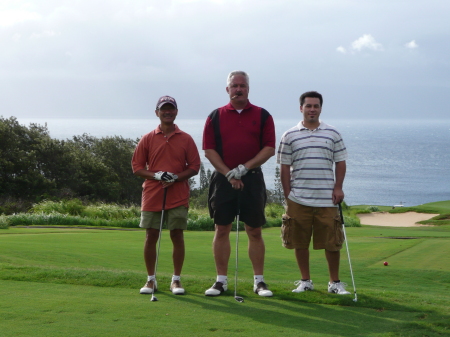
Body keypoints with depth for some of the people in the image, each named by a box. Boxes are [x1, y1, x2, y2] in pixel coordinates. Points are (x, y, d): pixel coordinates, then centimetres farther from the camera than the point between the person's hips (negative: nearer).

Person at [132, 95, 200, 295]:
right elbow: (137, 166, 5)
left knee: (177, 236, 0)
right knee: (151, 237, 2)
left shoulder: (186, 139, 5)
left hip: (178, 196, 0)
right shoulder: (147, 139, 6)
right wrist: (156, 175, -12)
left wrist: (176, 177, -12)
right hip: (152, 195, 1)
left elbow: (194, 166, 4)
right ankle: (151, 279, 13)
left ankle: (176, 280, 10)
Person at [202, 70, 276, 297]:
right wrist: (228, 174, -9)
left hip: (252, 178, -1)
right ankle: (221, 280, 9)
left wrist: (244, 168, -12)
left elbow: (269, 148, -1)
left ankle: (259, 281, 8)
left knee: (254, 231, 2)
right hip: (223, 178, 1)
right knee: (222, 230, 2)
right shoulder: (215, 117, 7)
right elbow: (209, 150, 2)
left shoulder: (262, 116, 5)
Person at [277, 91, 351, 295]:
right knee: (300, 242, 4)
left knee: (332, 242, 2)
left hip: (327, 199, 0)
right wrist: (287, 194, 0)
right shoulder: (290, 136, 6)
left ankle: (334, 282, 15)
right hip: (298, 199, 0)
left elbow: (340, 162, 11)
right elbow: (285, 167, 6)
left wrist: (338, 188, -1)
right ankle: (305, 281, 18)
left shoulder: (332, 134, 9)